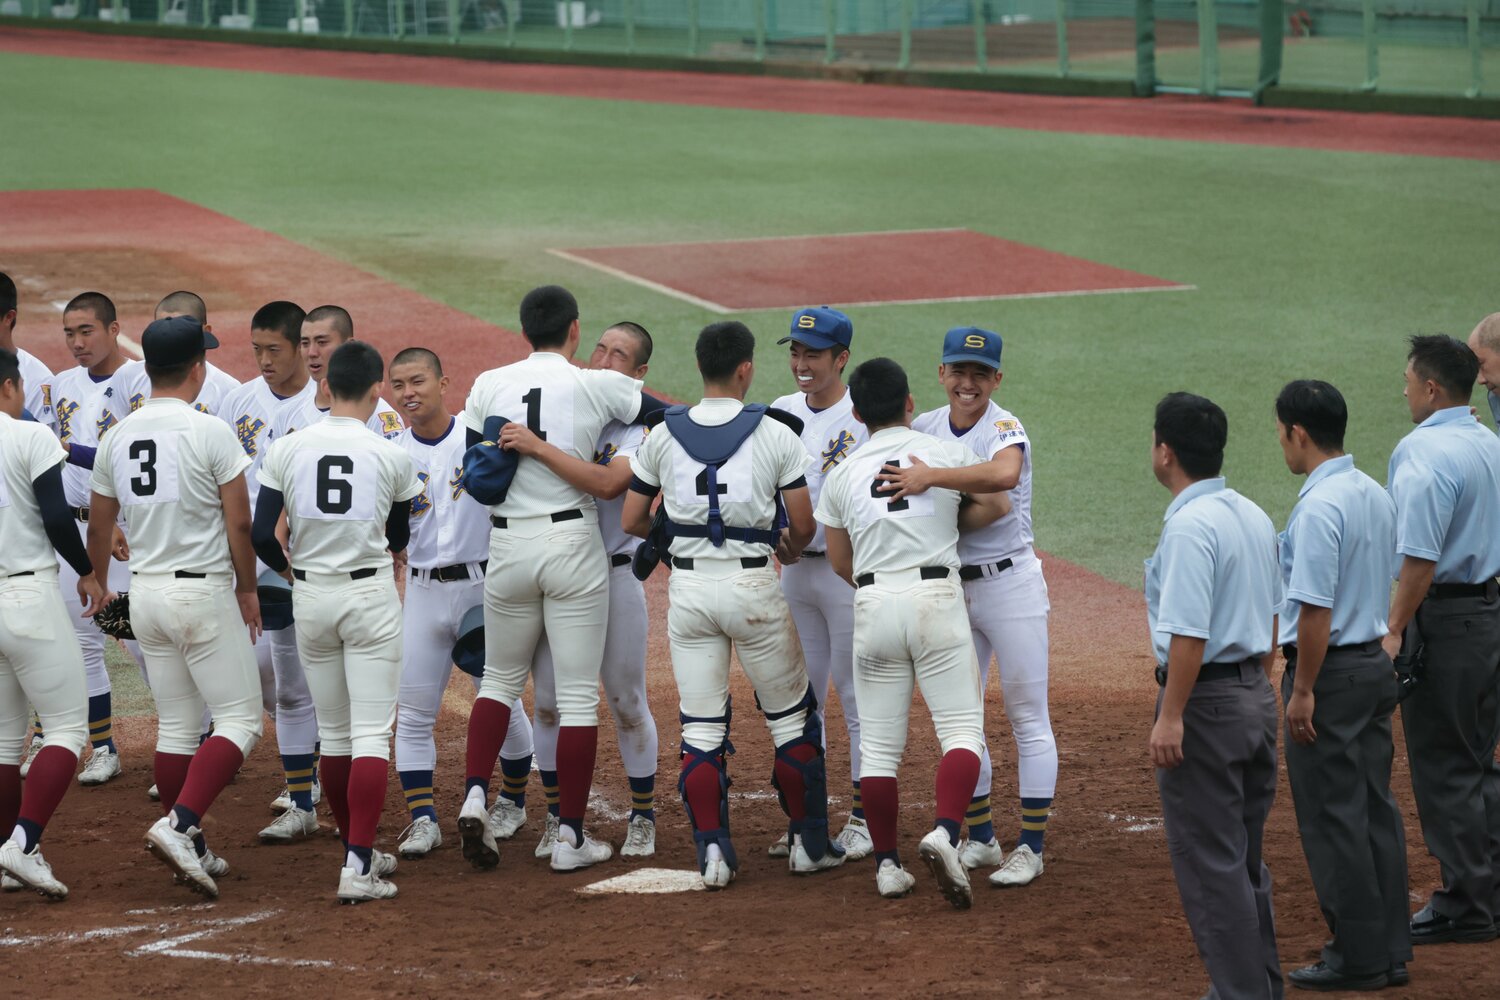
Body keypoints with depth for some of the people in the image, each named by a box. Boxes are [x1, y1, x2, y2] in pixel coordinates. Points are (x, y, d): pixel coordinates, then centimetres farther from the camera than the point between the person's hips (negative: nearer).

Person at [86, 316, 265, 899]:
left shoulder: (117, 437, 6)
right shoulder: (211, 433, -12)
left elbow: (98, 528, 14)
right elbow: (238, 523, -12)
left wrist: (100, 589, 29)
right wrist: (246, 590, 2)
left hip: (145, 593, 6)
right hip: (203, 590, -6)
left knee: (176, 727, 13)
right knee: (239, 718, -1)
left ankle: (191, 852, 17)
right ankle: (179, 826, -18)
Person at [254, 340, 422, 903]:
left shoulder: (286, 450, -4)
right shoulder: (392, 456, -6)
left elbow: (261, 535, -5)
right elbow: (399, 539, 8)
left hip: (310, 598, 3)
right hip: (371, 595, -3)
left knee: (333, 732, 15)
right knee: (371, 732, -3)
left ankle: (359, 852, 26)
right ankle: (358, 869, -12)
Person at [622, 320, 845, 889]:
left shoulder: (663, 436, 2)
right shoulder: (775, 435, -5)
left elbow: (631, 523, 6)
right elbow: (803, 525, -4)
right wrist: (790, 545, 19)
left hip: (688, 587, 2)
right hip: (753, 585, -2)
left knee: (700, 728, 7)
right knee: (792, 715, 12)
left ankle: (711, 849, -2)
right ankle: (808, 843, 17)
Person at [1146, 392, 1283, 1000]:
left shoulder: (1189, 526, -19)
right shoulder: (1254, 516, 9)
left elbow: (1189, 633, -25)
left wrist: (1170, 717, -22)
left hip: (1205, 700, -9)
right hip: (1256, 698, 9)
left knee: (1207, 860, -2)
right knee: (1245, 856, 18)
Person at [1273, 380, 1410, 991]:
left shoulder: (1319, 507, -20)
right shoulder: (1375, 495, 9)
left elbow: (1316, 607, -23)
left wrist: (1302, 690, -18)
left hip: (1330, 671, -9)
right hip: (1376, 664, 9)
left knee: (1332, 818, -2)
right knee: (1376, 809, 13)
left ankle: (1357, 957, 1)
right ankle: (1390, 949, 18)